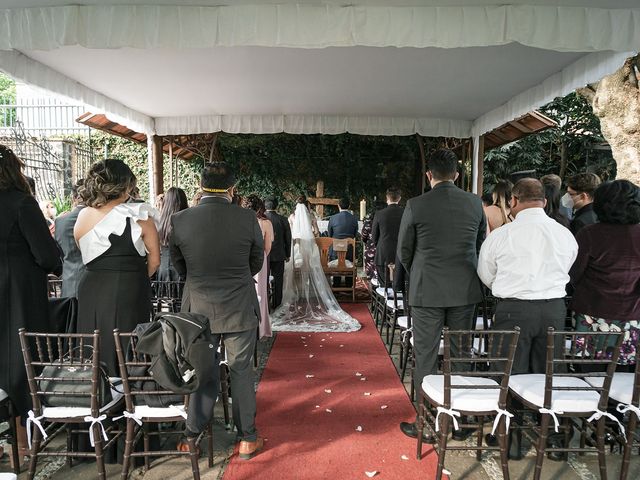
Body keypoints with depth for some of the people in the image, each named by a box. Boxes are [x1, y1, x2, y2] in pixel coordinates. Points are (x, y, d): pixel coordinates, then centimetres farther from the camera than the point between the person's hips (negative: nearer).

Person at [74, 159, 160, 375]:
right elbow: (154, 260, -5)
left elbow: (87, 258, 11)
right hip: (129, 293, -4)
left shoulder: (82, 218, 3)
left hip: (91, 290, 4)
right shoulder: (138, 217, -10)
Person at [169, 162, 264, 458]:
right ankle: (247, 439, 26)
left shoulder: (179, 221, -9)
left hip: (198, 310, 1)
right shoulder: (247, 219, -12)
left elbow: (179, 266, 4)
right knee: (241, 373, 13)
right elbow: (256, 263, 1)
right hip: (240, 309, -1)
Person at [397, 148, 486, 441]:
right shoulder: (475, 203, 0)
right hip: (465, 291, 4)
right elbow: (481, 245, 10)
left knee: (426, 358, 7)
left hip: (426, 292, -3)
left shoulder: (415, 206, -9)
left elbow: (403, 252, 0)